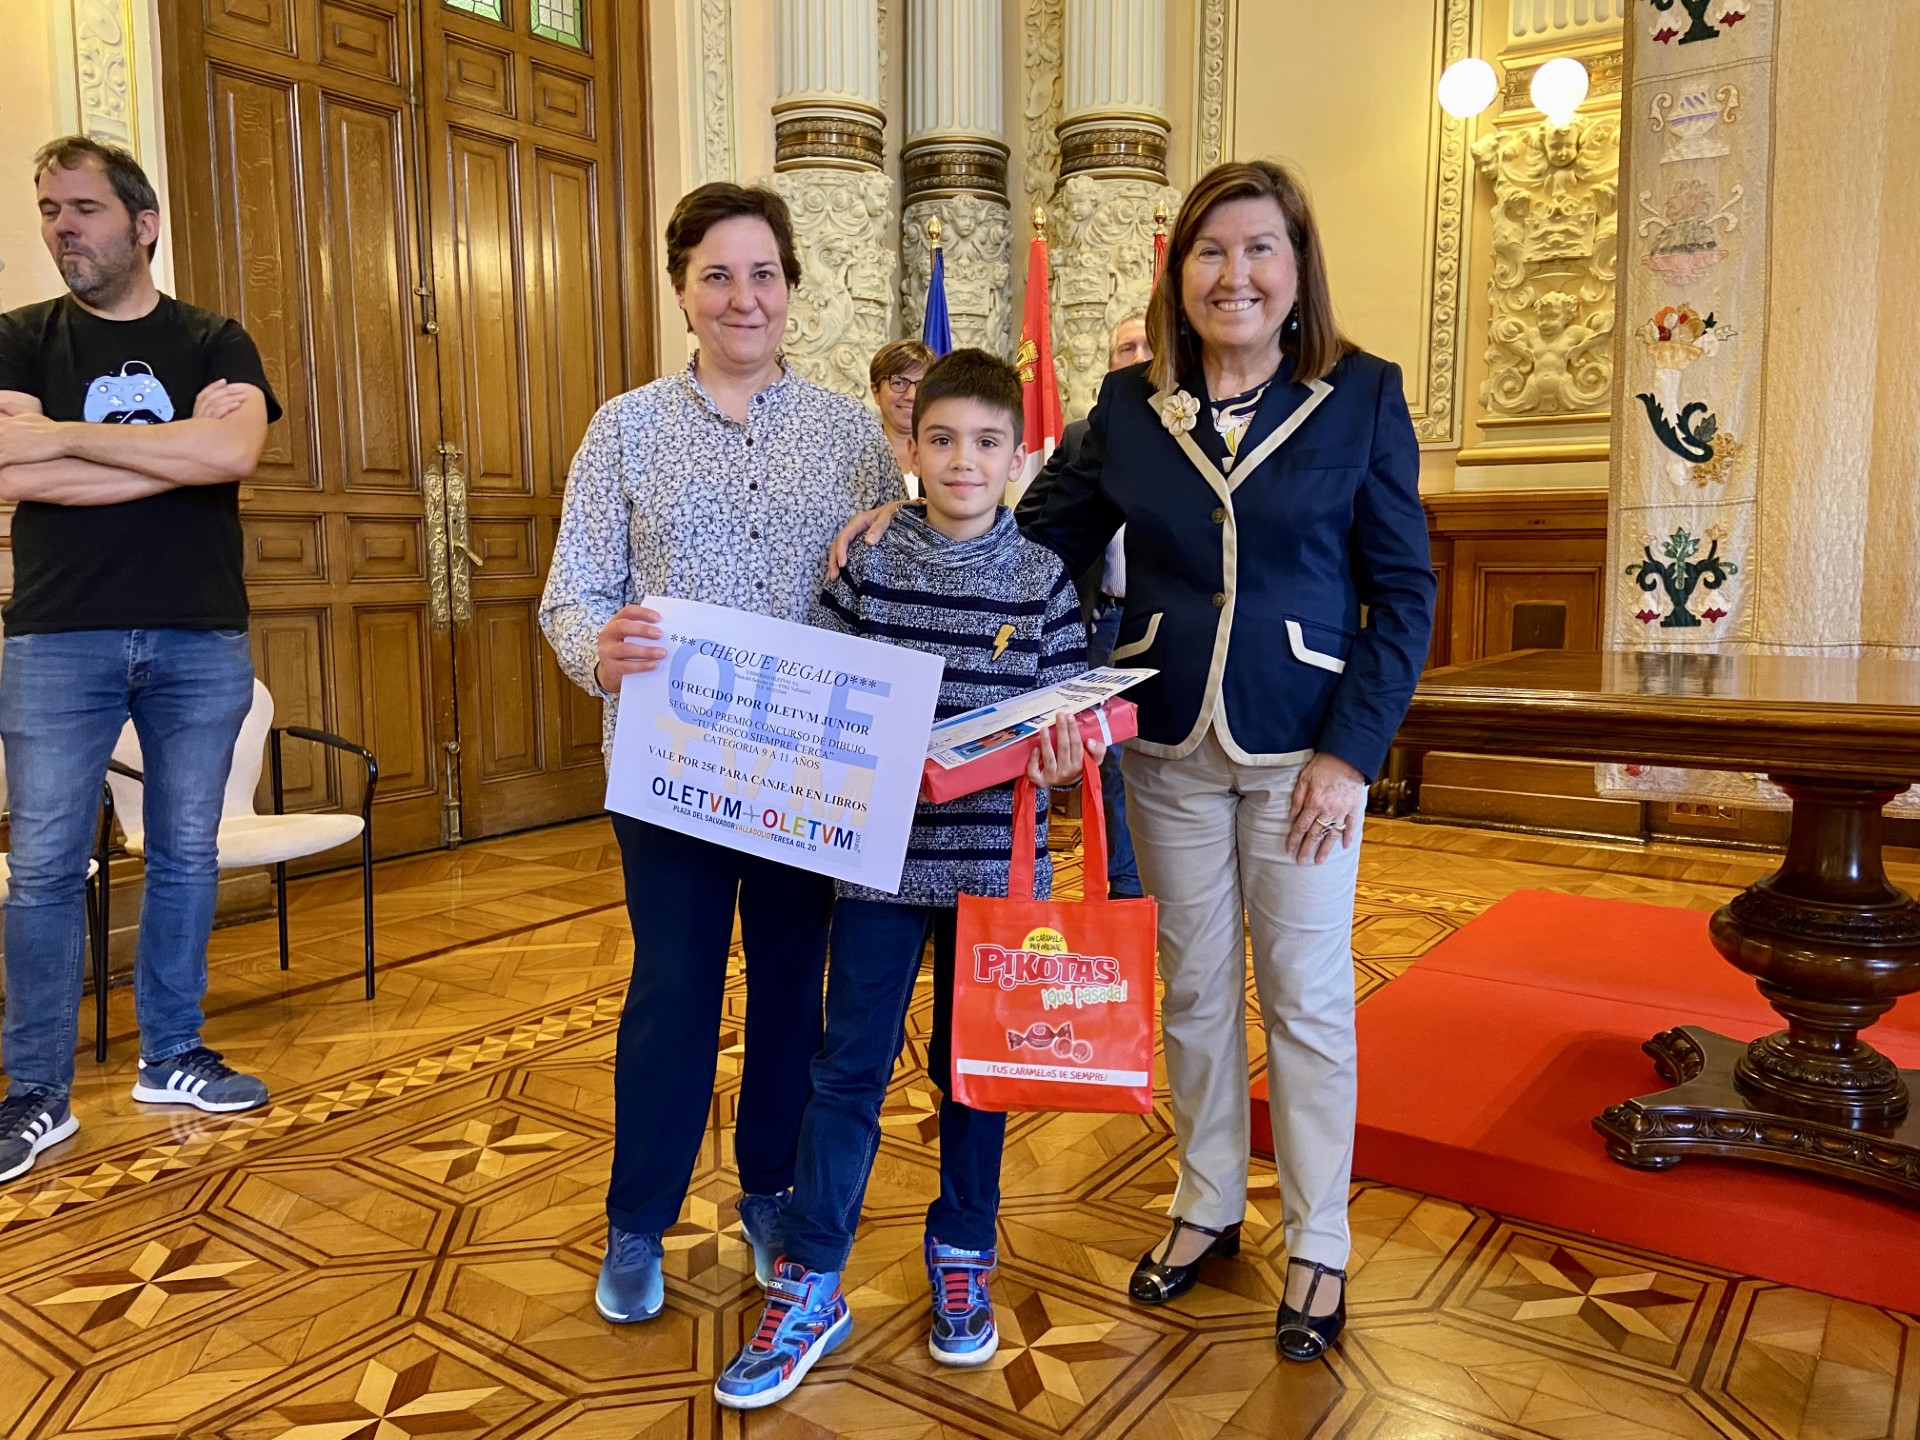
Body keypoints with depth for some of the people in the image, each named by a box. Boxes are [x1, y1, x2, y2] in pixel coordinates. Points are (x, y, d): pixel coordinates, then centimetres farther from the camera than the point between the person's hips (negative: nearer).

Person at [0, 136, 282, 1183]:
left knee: (185, 855, 9)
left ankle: (170, 1059, 23)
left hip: (202, 638, 1)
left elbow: (233, 451, -15)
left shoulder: (214, 343, 6)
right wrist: (179, 451, -12)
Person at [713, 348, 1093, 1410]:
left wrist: (1059, 760, -19)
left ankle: (962, 1261, 33)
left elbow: (1068, 715, 1)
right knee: (849, 1065, 5)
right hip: (882, 851, 0)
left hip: (993, 856, 0)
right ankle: (809, 1288, 19)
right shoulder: (866, 568, 0)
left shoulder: (1042, 578, 0)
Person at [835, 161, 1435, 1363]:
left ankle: (1319, 1247, 28)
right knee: (1194, 987, 15)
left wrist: (1353, 749, -11)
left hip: (1302, 751, -2)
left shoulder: (1362, 395, -5)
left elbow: (1403, 587, -5)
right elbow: (1055, 543, 9)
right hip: (1169, 748, 3)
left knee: (1307, 995, 8)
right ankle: (1209, 1206, 36)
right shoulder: (1131, 405, 2)